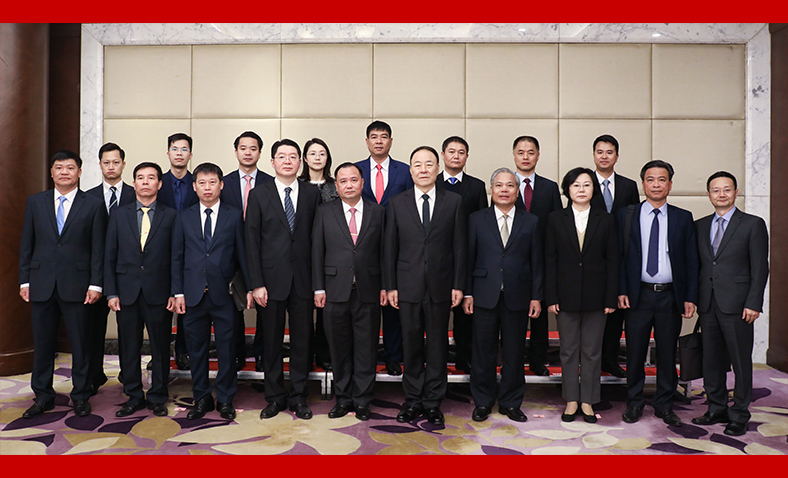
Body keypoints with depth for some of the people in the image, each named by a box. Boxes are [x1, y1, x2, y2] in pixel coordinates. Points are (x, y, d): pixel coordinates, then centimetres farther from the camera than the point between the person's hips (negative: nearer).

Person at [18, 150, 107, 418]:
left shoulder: (94, 205, 2)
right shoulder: (35, 202, 10)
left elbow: (98, 249, -1)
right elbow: (26, 244, 10)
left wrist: (95, 284, -7)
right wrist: (24, 280, 4)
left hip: (77, 285, -2)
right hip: (41, 284, 3)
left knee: (80, 343, 4)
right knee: (42, 343, 10)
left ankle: (81, 397, 17)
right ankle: (43, 396, 24)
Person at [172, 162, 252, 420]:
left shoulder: (234, 216, 4)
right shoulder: (184, 217, 8)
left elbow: (242, 253, 4)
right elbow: (177, 257, 7)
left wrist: (250, 287, -1)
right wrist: (178, 292, 1)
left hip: (224, 294, -1)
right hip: (193, 294, 2)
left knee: (226, 349, 5)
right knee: (196, 349, 10)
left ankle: (225, 399, 20)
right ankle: (201, 398, 25)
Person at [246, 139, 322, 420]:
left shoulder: (312, 194, 6)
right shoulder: (259, 195, 3)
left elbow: (317, 239, 4)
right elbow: (252, 242, 0)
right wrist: (256, 284, -7)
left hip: (303, 280, 1)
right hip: (271, 279, -1)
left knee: (302, 339, 7)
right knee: (271, 341, 8)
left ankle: (298, 396, 22)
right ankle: (275, 397, 24)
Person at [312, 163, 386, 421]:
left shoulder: (377, 212, 6)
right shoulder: (325, 211, 6)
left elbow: (383, 252, 5)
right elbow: (317, 251, 4)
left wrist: (385, 286, 0)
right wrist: (319, 288, -2)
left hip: (368, 291, 0)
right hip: (336, 290, 0)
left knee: (366, 347, 6)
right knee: (339, 347, 9)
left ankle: (362, 399, 20)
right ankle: (343, 398, 24)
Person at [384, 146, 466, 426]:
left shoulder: (453, 202, 4)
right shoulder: (397, 203, 5)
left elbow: (459, 246, 3)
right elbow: (390, 248, 4)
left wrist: (458, 285, -2)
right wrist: (390, 285, 0)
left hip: (440, 286, 0)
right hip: (408, 286, 1)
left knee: (437, 344, 7)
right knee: (411, 344, 8)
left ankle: (433, 402, 20)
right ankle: (413, 400, 23)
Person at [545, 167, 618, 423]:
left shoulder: (606, 220, 4)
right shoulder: (555, 219, 3)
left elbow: (612, 261, 3)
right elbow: (550, 260, 0)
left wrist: (611, 298, -4)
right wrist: (551, 296, -6)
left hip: (595, 295, 0)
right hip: (566, 294, 0)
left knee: (592, 350, 7)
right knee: (568, 350, 8)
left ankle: (588, 401, 21)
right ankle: (571, 400, 21)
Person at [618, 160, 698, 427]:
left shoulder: (683, 218, 7)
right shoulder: (626, 215, 4)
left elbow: (691, 260, 6)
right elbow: (619, 256, 3)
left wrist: (690, 297, -1)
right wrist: (621, 291, -5)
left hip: (671, 296, 1)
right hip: (638, 294, -1)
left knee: (668, 353, 10)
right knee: (635, 352, 6)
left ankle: (664, 405, 25)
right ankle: (634, 403, 22)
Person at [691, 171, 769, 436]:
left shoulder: (753, 224, 0)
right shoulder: (700, 226, 12)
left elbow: (760, 268, -4)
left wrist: (753, 303, -11)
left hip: (737, 305, -4)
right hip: (708, 305, 4)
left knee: (741, 361, 3)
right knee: (711, 359, 11)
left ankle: (739, 415, 15)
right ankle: (717, 409, 25)